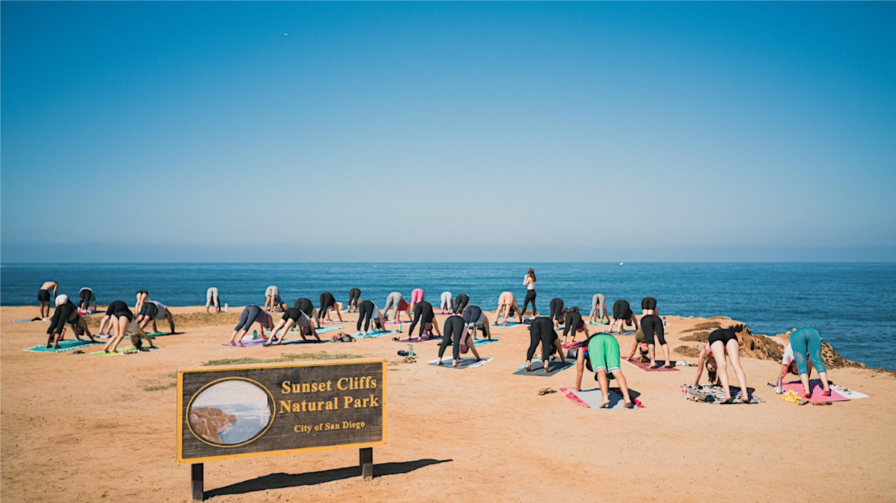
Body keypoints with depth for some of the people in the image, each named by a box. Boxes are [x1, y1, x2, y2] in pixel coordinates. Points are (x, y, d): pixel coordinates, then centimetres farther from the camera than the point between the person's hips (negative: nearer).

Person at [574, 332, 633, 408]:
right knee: (616, 370, -11)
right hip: (611, 339, 3)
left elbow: (579, 373, 39)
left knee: (600, 370, -16)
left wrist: (577, 390, 49)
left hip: (595, 340, -3)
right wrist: (606, 388, 63)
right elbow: (609, 370, 52)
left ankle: (605, 398, -39)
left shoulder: (583, 350, 40)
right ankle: (627, 398, -32)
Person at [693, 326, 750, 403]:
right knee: (737, 365, -11)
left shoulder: (704, 353, 37)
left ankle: (727, 394, -33)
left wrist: (695, 385, 55)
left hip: (715, 335, -3)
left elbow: (699, 371, 43)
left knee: (722, 366, -12)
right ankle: (745, 394, -30)